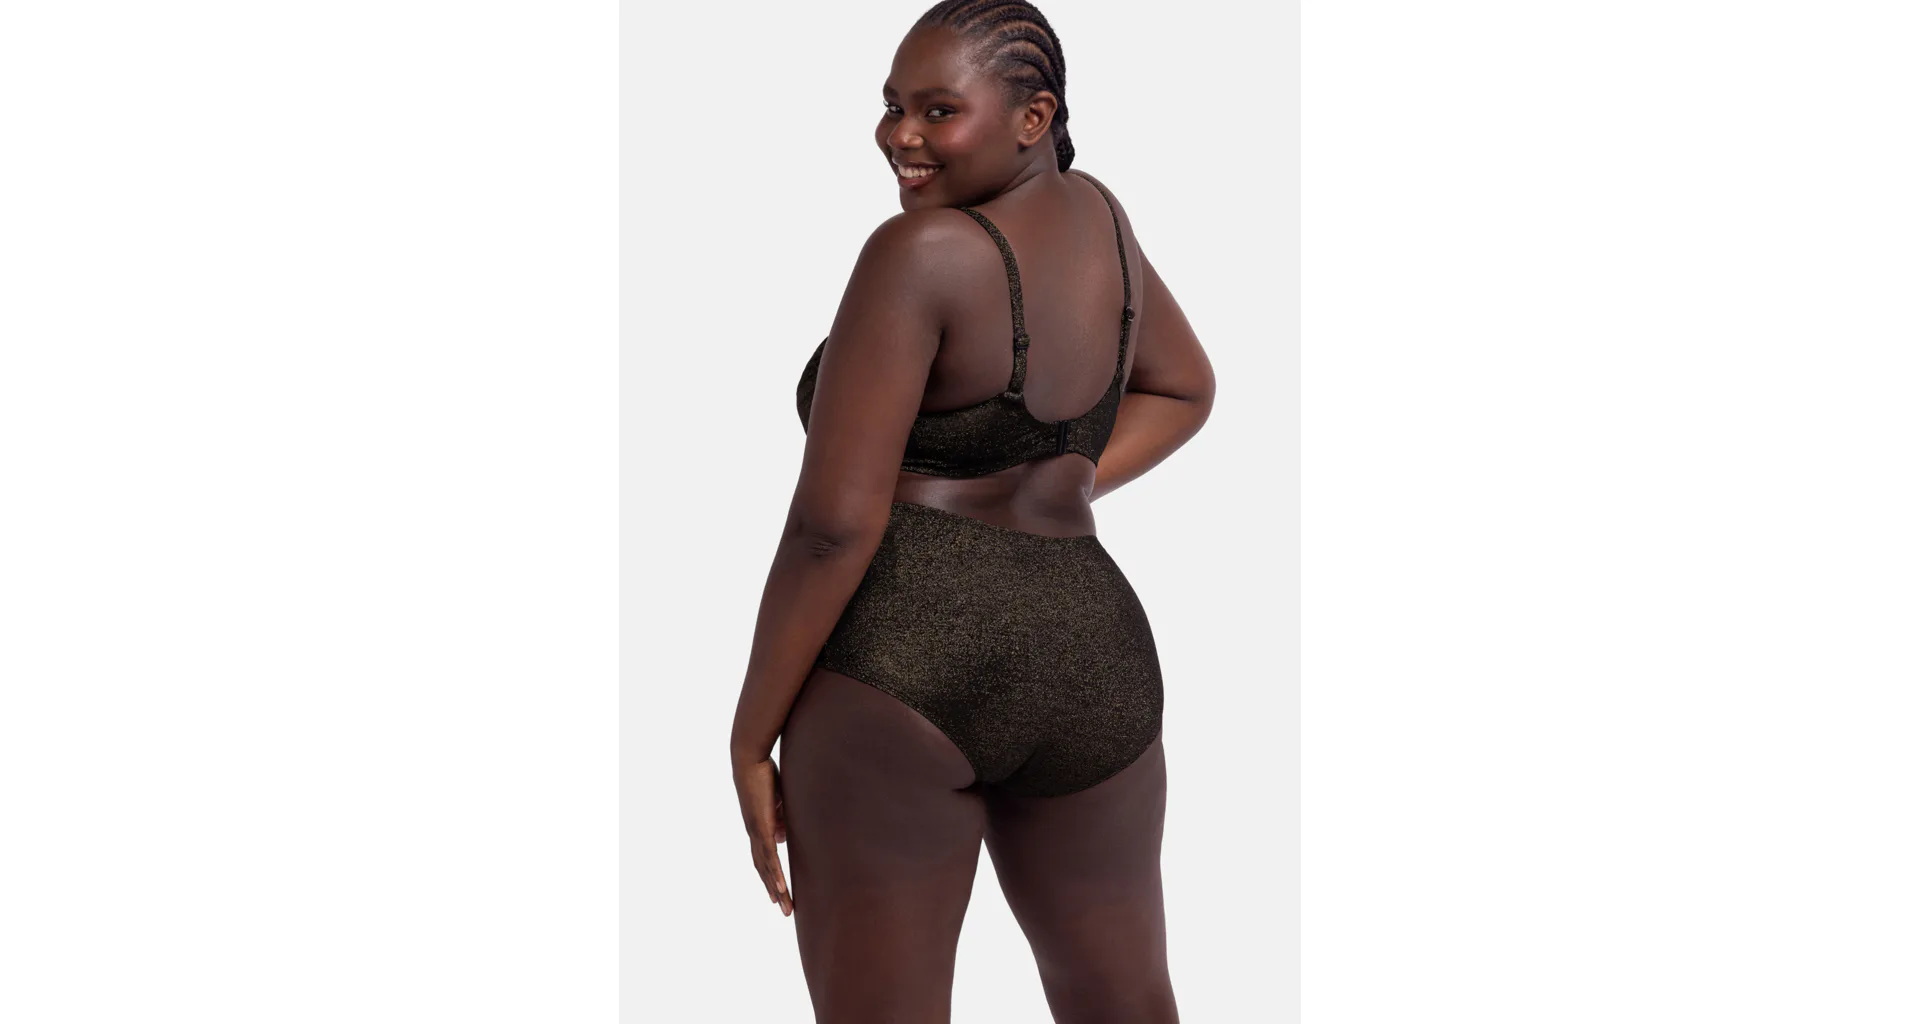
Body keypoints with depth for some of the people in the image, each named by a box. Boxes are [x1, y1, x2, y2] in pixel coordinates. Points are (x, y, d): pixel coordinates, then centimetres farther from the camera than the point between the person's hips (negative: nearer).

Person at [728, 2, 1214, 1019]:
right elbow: (1183, 390, 29)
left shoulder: (918, 250, -10)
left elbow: (833, 521, -13)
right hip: (1090, 661, 7)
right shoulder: (1094, 212, 12)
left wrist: (751, 737, -5)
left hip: (899, 658, -7)